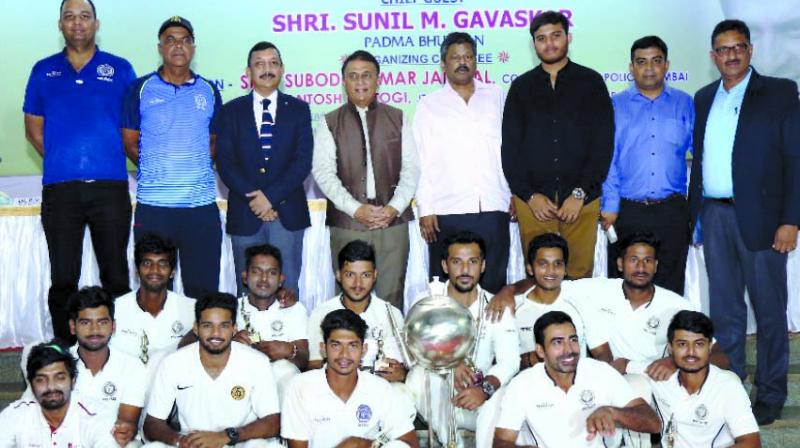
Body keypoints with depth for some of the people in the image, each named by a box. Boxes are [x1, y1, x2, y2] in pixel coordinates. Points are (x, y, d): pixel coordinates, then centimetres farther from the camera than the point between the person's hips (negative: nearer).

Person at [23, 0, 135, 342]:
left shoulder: (120, 69, 8)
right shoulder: (44, 71, 12)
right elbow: (34, 129, 14)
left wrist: (105, 159, 1)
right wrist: (61, 160, 3)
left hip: (110, 186, -1)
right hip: (59, 188, 1)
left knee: (115, 276, 2)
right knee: (63, 279, 5)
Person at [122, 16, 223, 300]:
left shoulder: (208, 92, 9)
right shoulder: (140, 89, 4)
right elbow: (130, 143, 7)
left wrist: (196, 168, 4)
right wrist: (156, 171, 5)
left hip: (202, 205, 2)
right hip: (153, 205, -1)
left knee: (203, 290, 4)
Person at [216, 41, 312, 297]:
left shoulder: (298, 109, 8)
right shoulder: (232, 111, 8)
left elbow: (303, 161, -2)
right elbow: (225, 163, 0)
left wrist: (272, 196, -13)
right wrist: (253, 199, -12)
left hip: (288, 214, 0)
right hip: (245, 215, 0)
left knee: (287, 290, 1)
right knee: (248, 291, 5)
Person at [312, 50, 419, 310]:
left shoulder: (397, 119, 13)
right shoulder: (330, 124, 9)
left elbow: (411, 168, 7)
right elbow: (323, 173, -2)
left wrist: (395, 207, -8)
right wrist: (356, 209, -14)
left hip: (393, 220, 1)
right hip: (347, 222, -1)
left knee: (391, 296, 0)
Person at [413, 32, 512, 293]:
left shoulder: (497, 98, 14)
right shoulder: (429, 105, 9)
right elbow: (422, 161, 4)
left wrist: (516, 193, 6)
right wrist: (425, 209, -3)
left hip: (493, 208, 1)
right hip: (447, 212, -1)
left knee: (493, 286, 2)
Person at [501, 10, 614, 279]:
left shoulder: (590, 82, 7)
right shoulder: (521, 87, 12)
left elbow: (603, 143, 1)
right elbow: (510, 146, 8)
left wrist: (580, 193, -7)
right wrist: (530, 195, -3)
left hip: (582, 199, -1)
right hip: (532, 200, 1)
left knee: (580, 275, -1)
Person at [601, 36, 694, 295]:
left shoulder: (684, 104, 10)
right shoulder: (616, 106, 7)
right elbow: (607, 158, 2)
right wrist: (610, 205, -6)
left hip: (672, 212, 1)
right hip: (627, 211, -1)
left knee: (670, 288, 6)